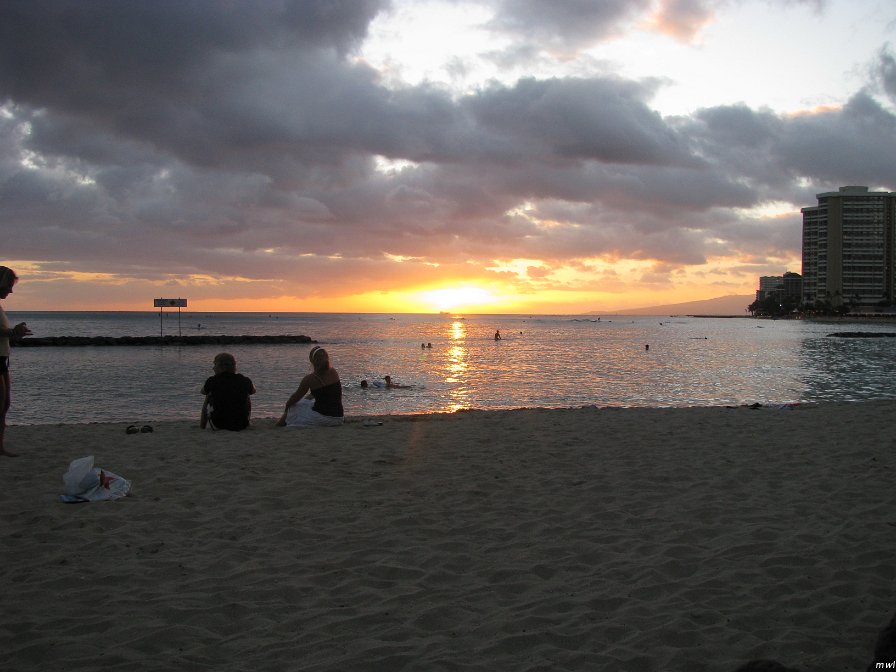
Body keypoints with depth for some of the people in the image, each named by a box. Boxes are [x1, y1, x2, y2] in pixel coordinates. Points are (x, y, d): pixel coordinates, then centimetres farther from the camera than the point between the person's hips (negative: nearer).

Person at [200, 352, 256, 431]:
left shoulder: (212, 381, -9)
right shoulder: (244, 380, -4)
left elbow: (203, 391, 15)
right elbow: (253, 391, 21)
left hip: (218, 425, -1)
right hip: (242, 425, 1)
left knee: (208, 399, 28)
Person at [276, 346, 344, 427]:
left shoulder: (310, 379, -12)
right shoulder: (334, 373, 3)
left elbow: (296, 397, 4)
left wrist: (287, 405, 24)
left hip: (321, 419, -6)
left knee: (294, 407, 20)